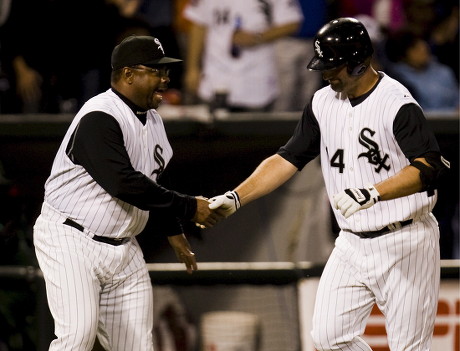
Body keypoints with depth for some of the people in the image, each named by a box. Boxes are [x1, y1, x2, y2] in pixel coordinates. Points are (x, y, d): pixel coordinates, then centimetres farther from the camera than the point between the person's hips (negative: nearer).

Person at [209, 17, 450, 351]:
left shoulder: (397, 104, -17)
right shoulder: (323, 103, 6)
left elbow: (429, 167, -28)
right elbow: (288, 159, 9)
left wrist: (372, 194, -41)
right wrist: (235, 198, -2)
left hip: (404, 244, -7)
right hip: (352, 244, 7)